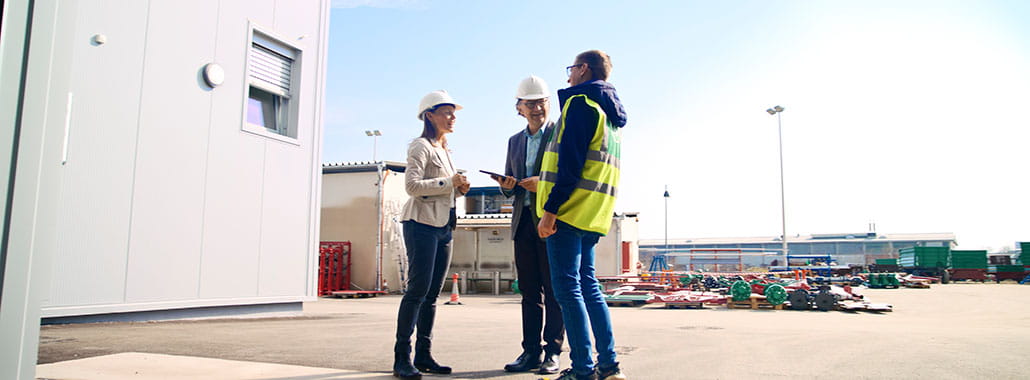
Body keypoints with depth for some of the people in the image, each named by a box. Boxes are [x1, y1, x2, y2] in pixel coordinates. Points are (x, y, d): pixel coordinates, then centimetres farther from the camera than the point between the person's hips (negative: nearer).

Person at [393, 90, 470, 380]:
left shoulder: (444, 150, 22)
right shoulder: (421, 147, -4)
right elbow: (412, 185, -17)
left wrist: (459, 189, 8)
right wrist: (449, 183, -14)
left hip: (443, 226, 9)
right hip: (422, 223, -9)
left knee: (432, 293, 7)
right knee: (418, 290, -12)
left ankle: (423, 355, 11)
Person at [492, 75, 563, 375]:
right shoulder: (515, 141, 20)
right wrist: (506, 185, -1)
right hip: (523, 223, 6)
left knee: (554, 289, -2)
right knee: (529, 291, 7)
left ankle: (552, 353, 4)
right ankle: (531, 352, 13)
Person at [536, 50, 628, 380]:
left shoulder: (580, 102, -8)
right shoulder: (611, 112, 21)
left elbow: (570, 162, -18)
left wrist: (550, 210, -18)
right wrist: (545, 183, 25)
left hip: (571, 211, -9)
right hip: (594, 215, 9)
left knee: (567, 288, -5)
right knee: (588, 285, 13)